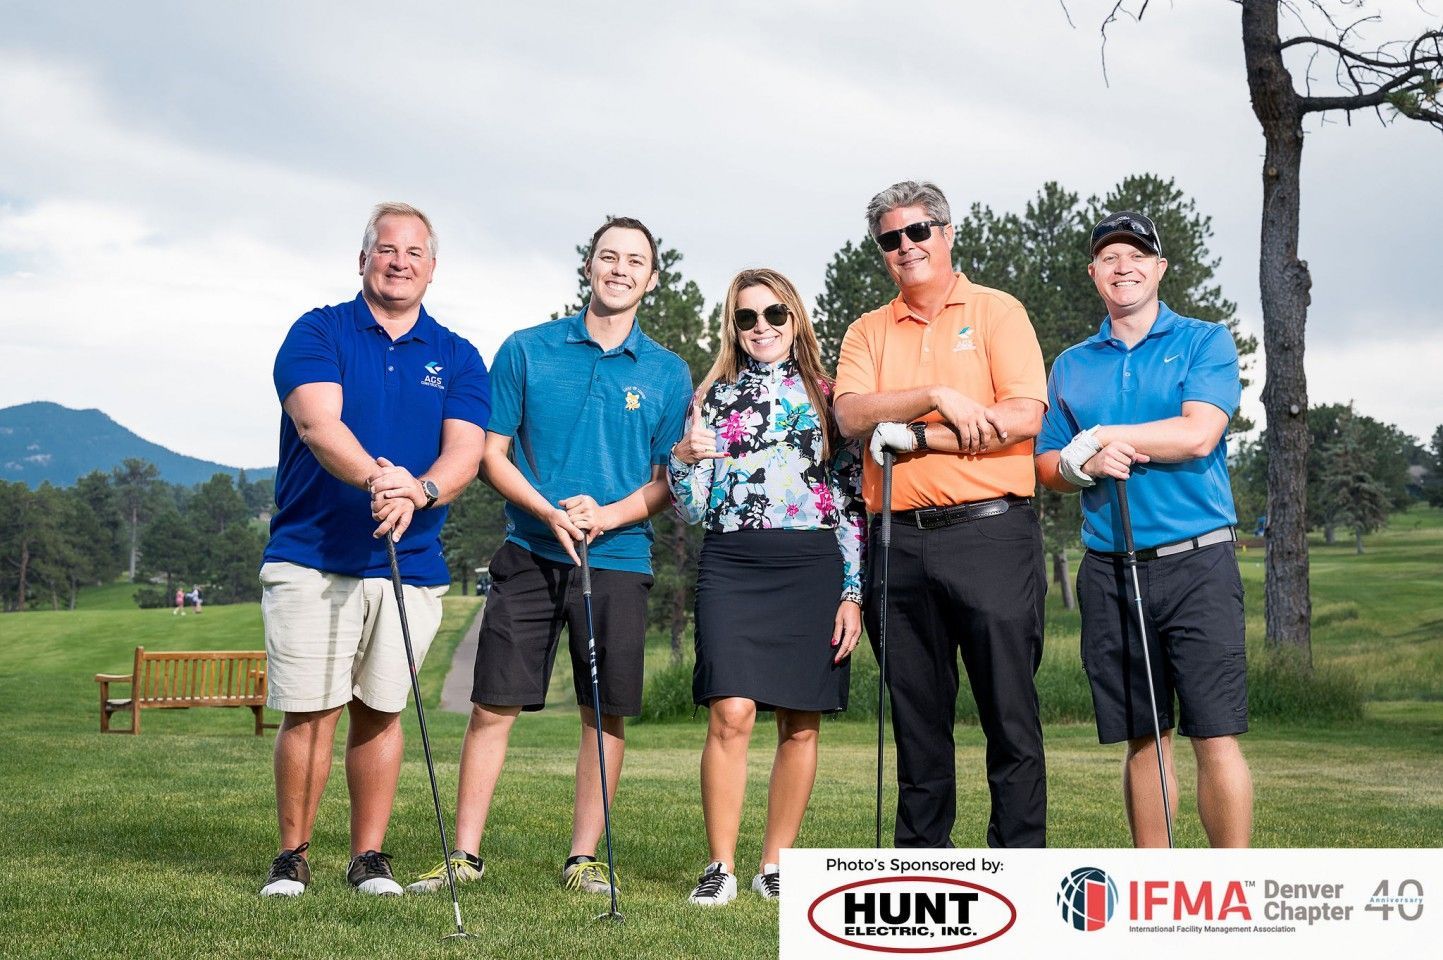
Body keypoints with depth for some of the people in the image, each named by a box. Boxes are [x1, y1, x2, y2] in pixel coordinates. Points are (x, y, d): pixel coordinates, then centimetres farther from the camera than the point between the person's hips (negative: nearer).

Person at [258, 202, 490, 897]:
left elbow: (465, 450, -3)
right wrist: (375, 476, -33)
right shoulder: (318, 333, 3)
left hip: (410, 561, 2)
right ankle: (292, 856, 11)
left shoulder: (458, 358, 10)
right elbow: (317, 423, -14)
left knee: (380, 710, 7)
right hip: (311, 558, -2)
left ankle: (369, 856, 18)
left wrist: (418, 491, -25)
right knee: (310, 711, -3)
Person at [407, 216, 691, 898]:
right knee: (493, 707, -1)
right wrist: (549, 513, -12)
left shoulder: (667, 373, 7)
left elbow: (670, 479, 6)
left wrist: (608, 515, -12)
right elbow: (493, 454, 4)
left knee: (606, 714, 4)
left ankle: (584, 858, 15)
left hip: (619, 560, 1)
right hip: (530, 554, -1)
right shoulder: (527, 350, 4)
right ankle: (465, 854, 8)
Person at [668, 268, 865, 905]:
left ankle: (775, 864, 15)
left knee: (800, 726, 2)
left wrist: (852, 592, -1)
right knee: (731, 713, -13)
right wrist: (686, 458, -12)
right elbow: (692, 509, 9)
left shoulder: (828, 396, 9)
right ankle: (721, 868, -4)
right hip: (732, 565, 0)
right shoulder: (714, 397, 12)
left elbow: (854, 500, 6)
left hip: (813, 567, 1)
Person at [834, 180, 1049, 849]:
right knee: (917, 716, 9)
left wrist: (914, 437, -10)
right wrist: (937, 397, -15)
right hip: (900, 543, 3)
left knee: (1010, 711, -2)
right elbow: (850, 415, -3)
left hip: (991, 535, -3)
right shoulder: (869, 332, 15)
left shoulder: (997, 312, 6)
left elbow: (1024, 416, -8)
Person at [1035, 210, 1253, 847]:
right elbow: (1047, 465, 15)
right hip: (1109, 572, 4)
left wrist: (1099, 437, -5)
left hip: (1195, 561, -4)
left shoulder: (1205, 342, 4)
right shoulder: (1071, 366, 16)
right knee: (1142, 740, 8)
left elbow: (1199, 435, -11)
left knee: (1215, 736, -8)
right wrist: (1083, 465, -7)